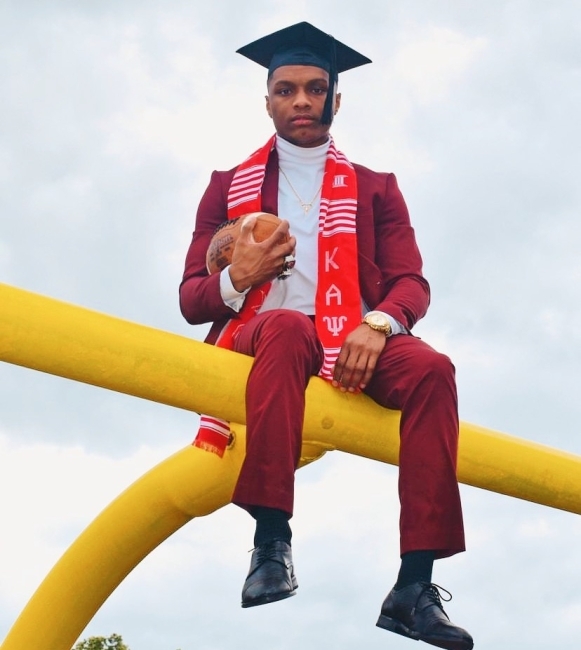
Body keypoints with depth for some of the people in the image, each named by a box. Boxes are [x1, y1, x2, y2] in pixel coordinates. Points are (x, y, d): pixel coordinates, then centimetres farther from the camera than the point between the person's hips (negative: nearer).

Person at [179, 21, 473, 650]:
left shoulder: (375, 189, 21)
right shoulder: (229, 187, 20)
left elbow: (411, 283, 8)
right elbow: (191, 301, 14)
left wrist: (378, 324, -16)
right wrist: (236, 278, -10)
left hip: (352, 346, 1)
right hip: (260, 336, -1)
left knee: (430, 368, -32)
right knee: (288, 328, -38)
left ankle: (414, 586, -35)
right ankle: (271, 540, -41)